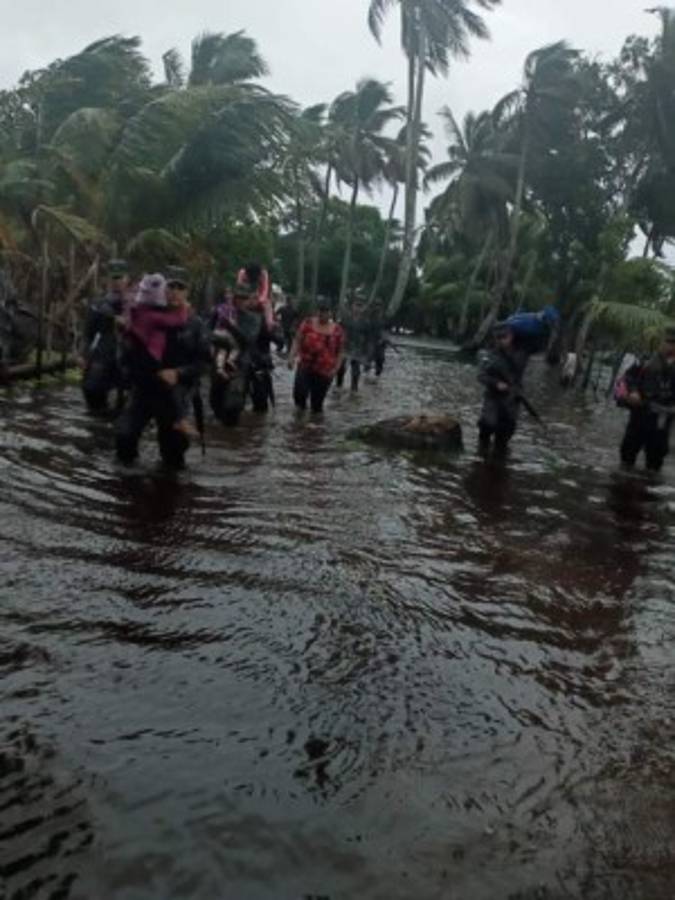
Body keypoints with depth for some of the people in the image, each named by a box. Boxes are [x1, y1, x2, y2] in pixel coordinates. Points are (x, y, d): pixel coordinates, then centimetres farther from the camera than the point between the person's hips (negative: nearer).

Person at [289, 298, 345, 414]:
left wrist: (335, 369, -2)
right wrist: (292, 358, -16)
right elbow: (297, 342, -2)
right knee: (299, 393, -18)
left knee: (317, 402, 6)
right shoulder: (307, 324, -2)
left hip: (324, 372, 1)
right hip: (305, 367, -1)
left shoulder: (337, 330, 1)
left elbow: (340, 352, 7)